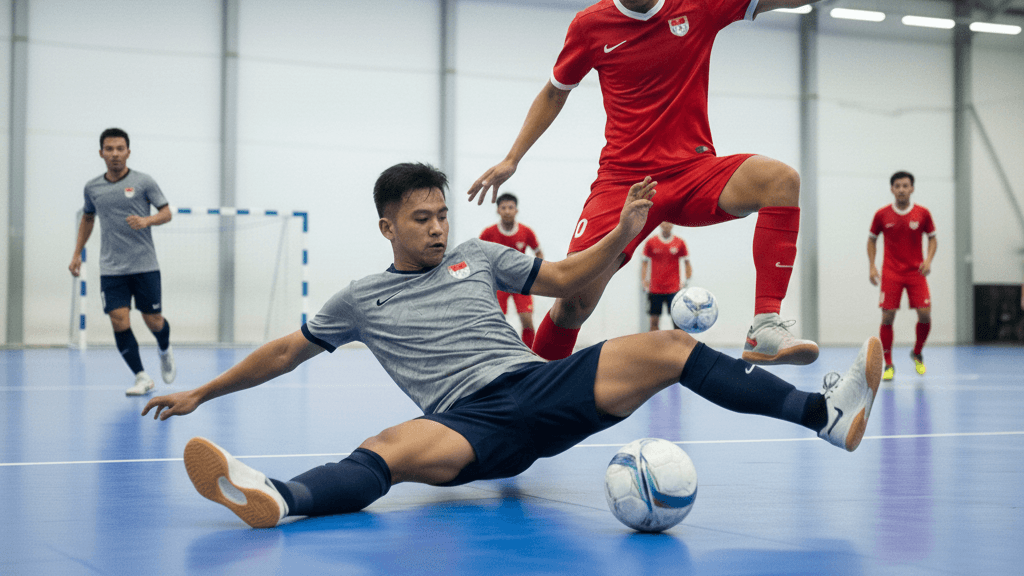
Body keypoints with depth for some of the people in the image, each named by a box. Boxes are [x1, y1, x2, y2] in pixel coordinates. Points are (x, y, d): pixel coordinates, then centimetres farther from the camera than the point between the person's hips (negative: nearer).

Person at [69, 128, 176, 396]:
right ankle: (142, 378, -2)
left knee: (153, 321, 2)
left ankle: (165, 352, 37)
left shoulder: (143, 182, -3)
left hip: (144, 265, -2)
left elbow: (166, 213, 0)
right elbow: (87, 218, 23)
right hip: (111, 270, 2)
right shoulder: (92, 187, 7)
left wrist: (147, 220, -20)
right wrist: (77, 253, 18)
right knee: (119, 321, -10)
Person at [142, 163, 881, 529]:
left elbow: (565, 278, 21)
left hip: (544, 386, 3)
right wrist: (202, 392, 21)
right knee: (389, 449, -37)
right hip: (470, 422, -2)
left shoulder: (476, 257, 20)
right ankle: (277, 500, -65)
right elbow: (286, 352, 22)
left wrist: (623, 234, 6)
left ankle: (827, 412, -21)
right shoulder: (360, 299, 15)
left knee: (667, 347, -16)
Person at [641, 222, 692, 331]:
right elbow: (644, 262, 8)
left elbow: (687, 262, 8)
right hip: (655, 288, 1)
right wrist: (644, 280, -3)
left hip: (673, 289, 0)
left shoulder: (680, 243, 2)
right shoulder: (651, 242, 2)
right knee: (654, 319, 2)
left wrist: (688, 280, -1)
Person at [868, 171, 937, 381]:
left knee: (925, 314, -9)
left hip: (916, 271, 1)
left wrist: (928, 260, -8)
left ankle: (917, 354, 18)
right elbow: (872, 239, 10)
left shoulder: (922, 213, -2)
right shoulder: (882, 215, -3)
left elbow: (932, 238, 9)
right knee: (887, 317, -8)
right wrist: (872, 266, 1)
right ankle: (888, 365, 4)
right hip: (891, 273, -1)